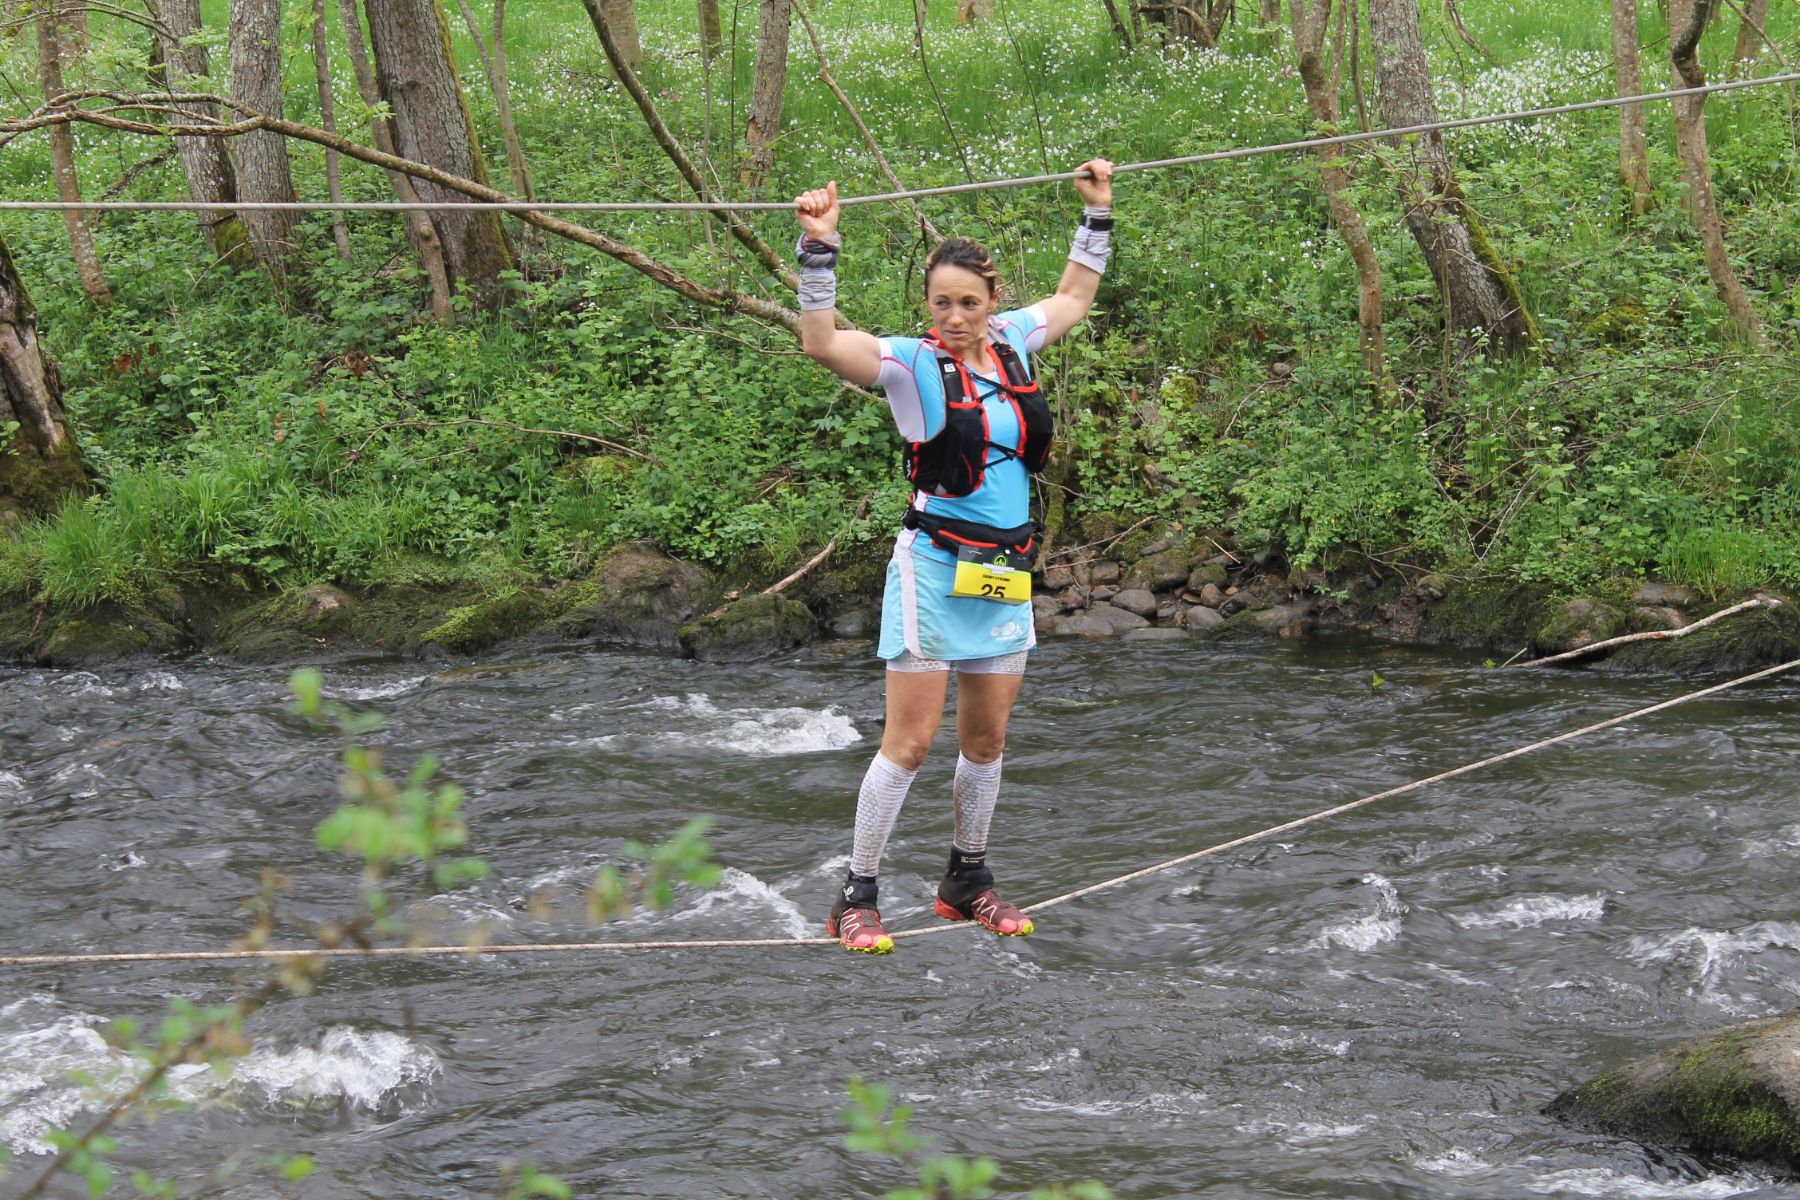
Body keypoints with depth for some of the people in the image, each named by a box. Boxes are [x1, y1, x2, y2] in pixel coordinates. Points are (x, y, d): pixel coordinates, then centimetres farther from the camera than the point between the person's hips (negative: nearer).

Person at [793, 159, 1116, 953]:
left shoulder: (1011, 342, 6)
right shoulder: (913, 364, -10)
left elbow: (1074, 299, 25)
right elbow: (821, 344, -26)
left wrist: (1097, 214, 23)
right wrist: (818, 249, -30)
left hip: (1006, 572, 6)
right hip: (935, 566, -6)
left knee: (986, 741, 12)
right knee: (911, 741, -8)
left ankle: (967, 881, 27)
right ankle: (856, 896, -2)